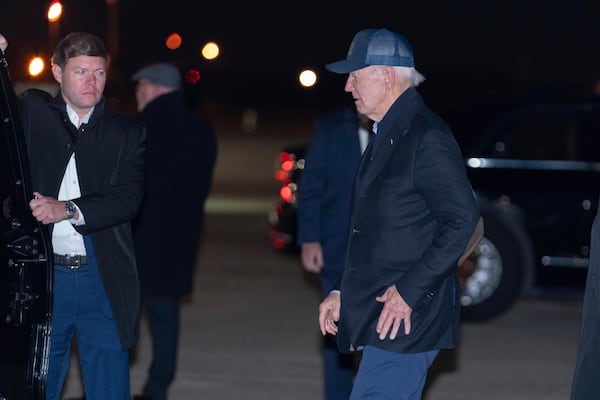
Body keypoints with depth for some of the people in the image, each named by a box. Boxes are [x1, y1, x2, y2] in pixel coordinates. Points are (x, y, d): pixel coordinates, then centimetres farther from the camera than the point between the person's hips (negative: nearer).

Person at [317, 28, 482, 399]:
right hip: (381, 314, 10)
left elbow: (463, 219, -21)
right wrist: (343, 291, 15)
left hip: (406, 316, -10)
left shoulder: (426, 136, -14)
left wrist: (408, 291, -20)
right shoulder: (387, 134, 16)